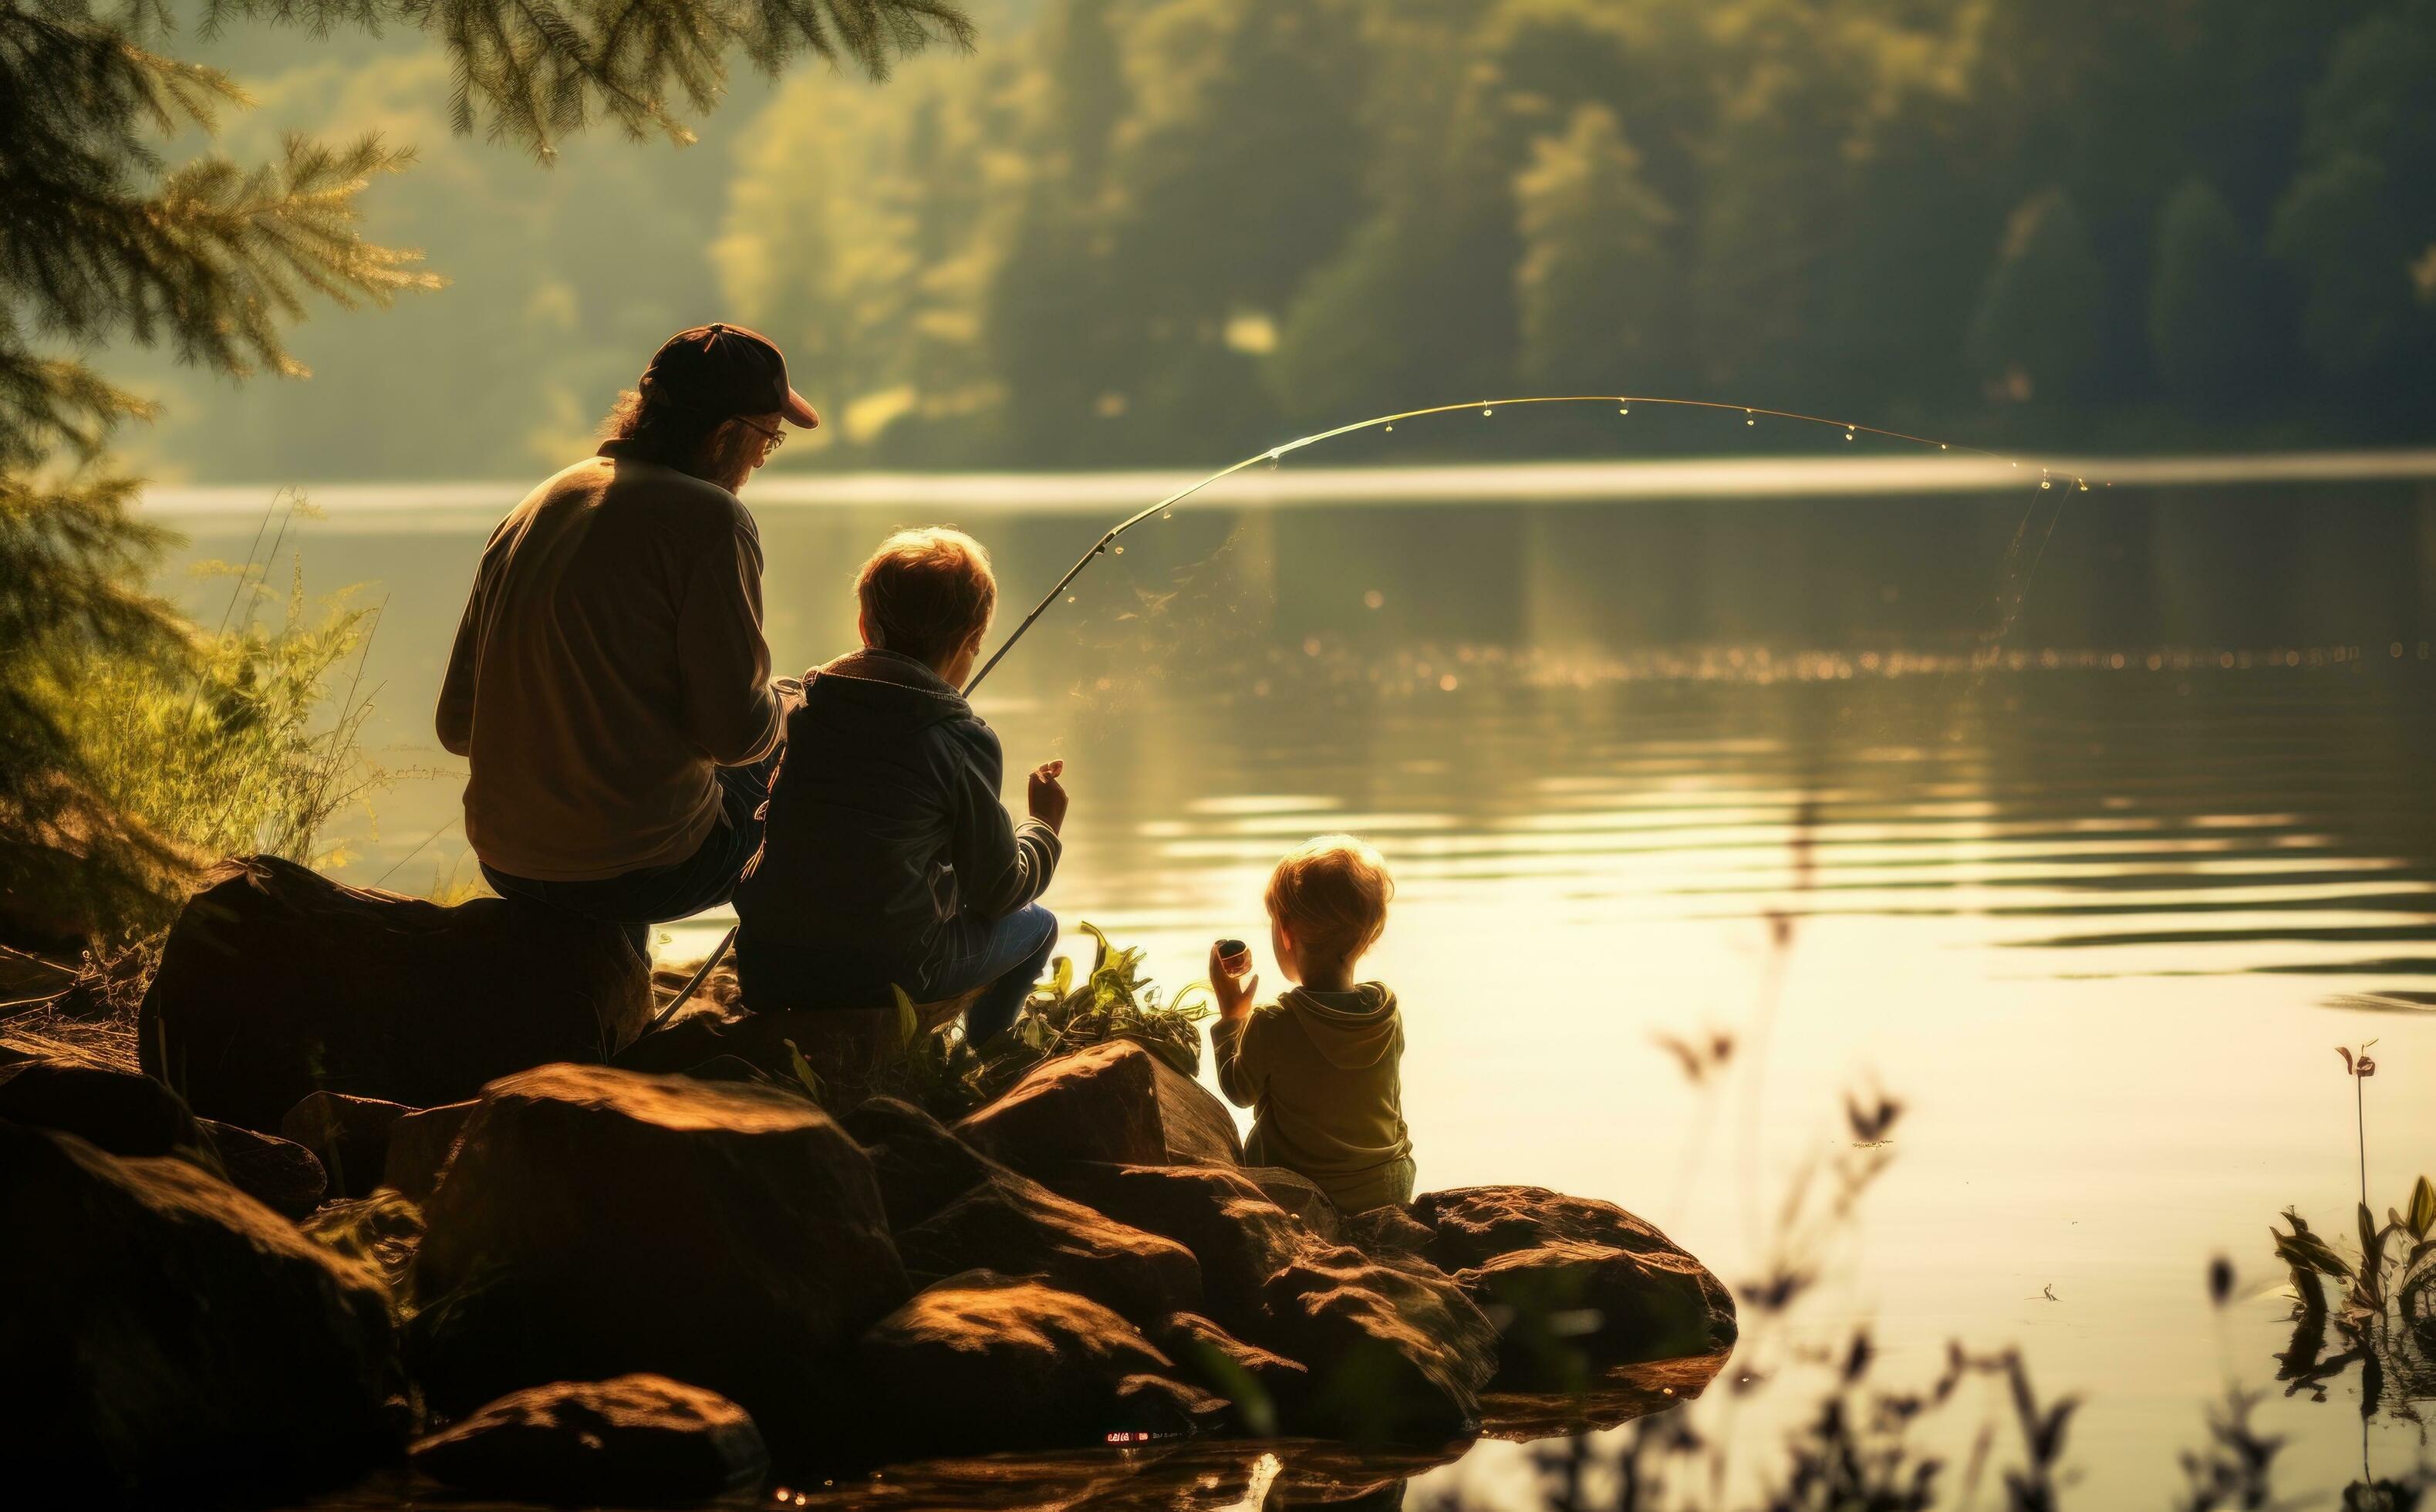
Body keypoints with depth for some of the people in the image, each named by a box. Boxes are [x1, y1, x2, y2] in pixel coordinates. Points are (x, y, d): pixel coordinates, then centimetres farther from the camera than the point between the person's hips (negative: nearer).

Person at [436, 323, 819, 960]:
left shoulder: (535, 509, 9)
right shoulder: (709, 519, -12)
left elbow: (457, 725, 10)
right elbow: (737, 732, -16)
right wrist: (781, 709, 8)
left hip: (505, 861, 7)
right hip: (639, 870, -7)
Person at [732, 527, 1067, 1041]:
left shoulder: (805, 710, 3)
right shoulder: (965, 742, -10)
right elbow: (1000, 892, -2)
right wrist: (1045, 822, 19)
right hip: (882, 973, -5)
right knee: (1036, 924, 21)